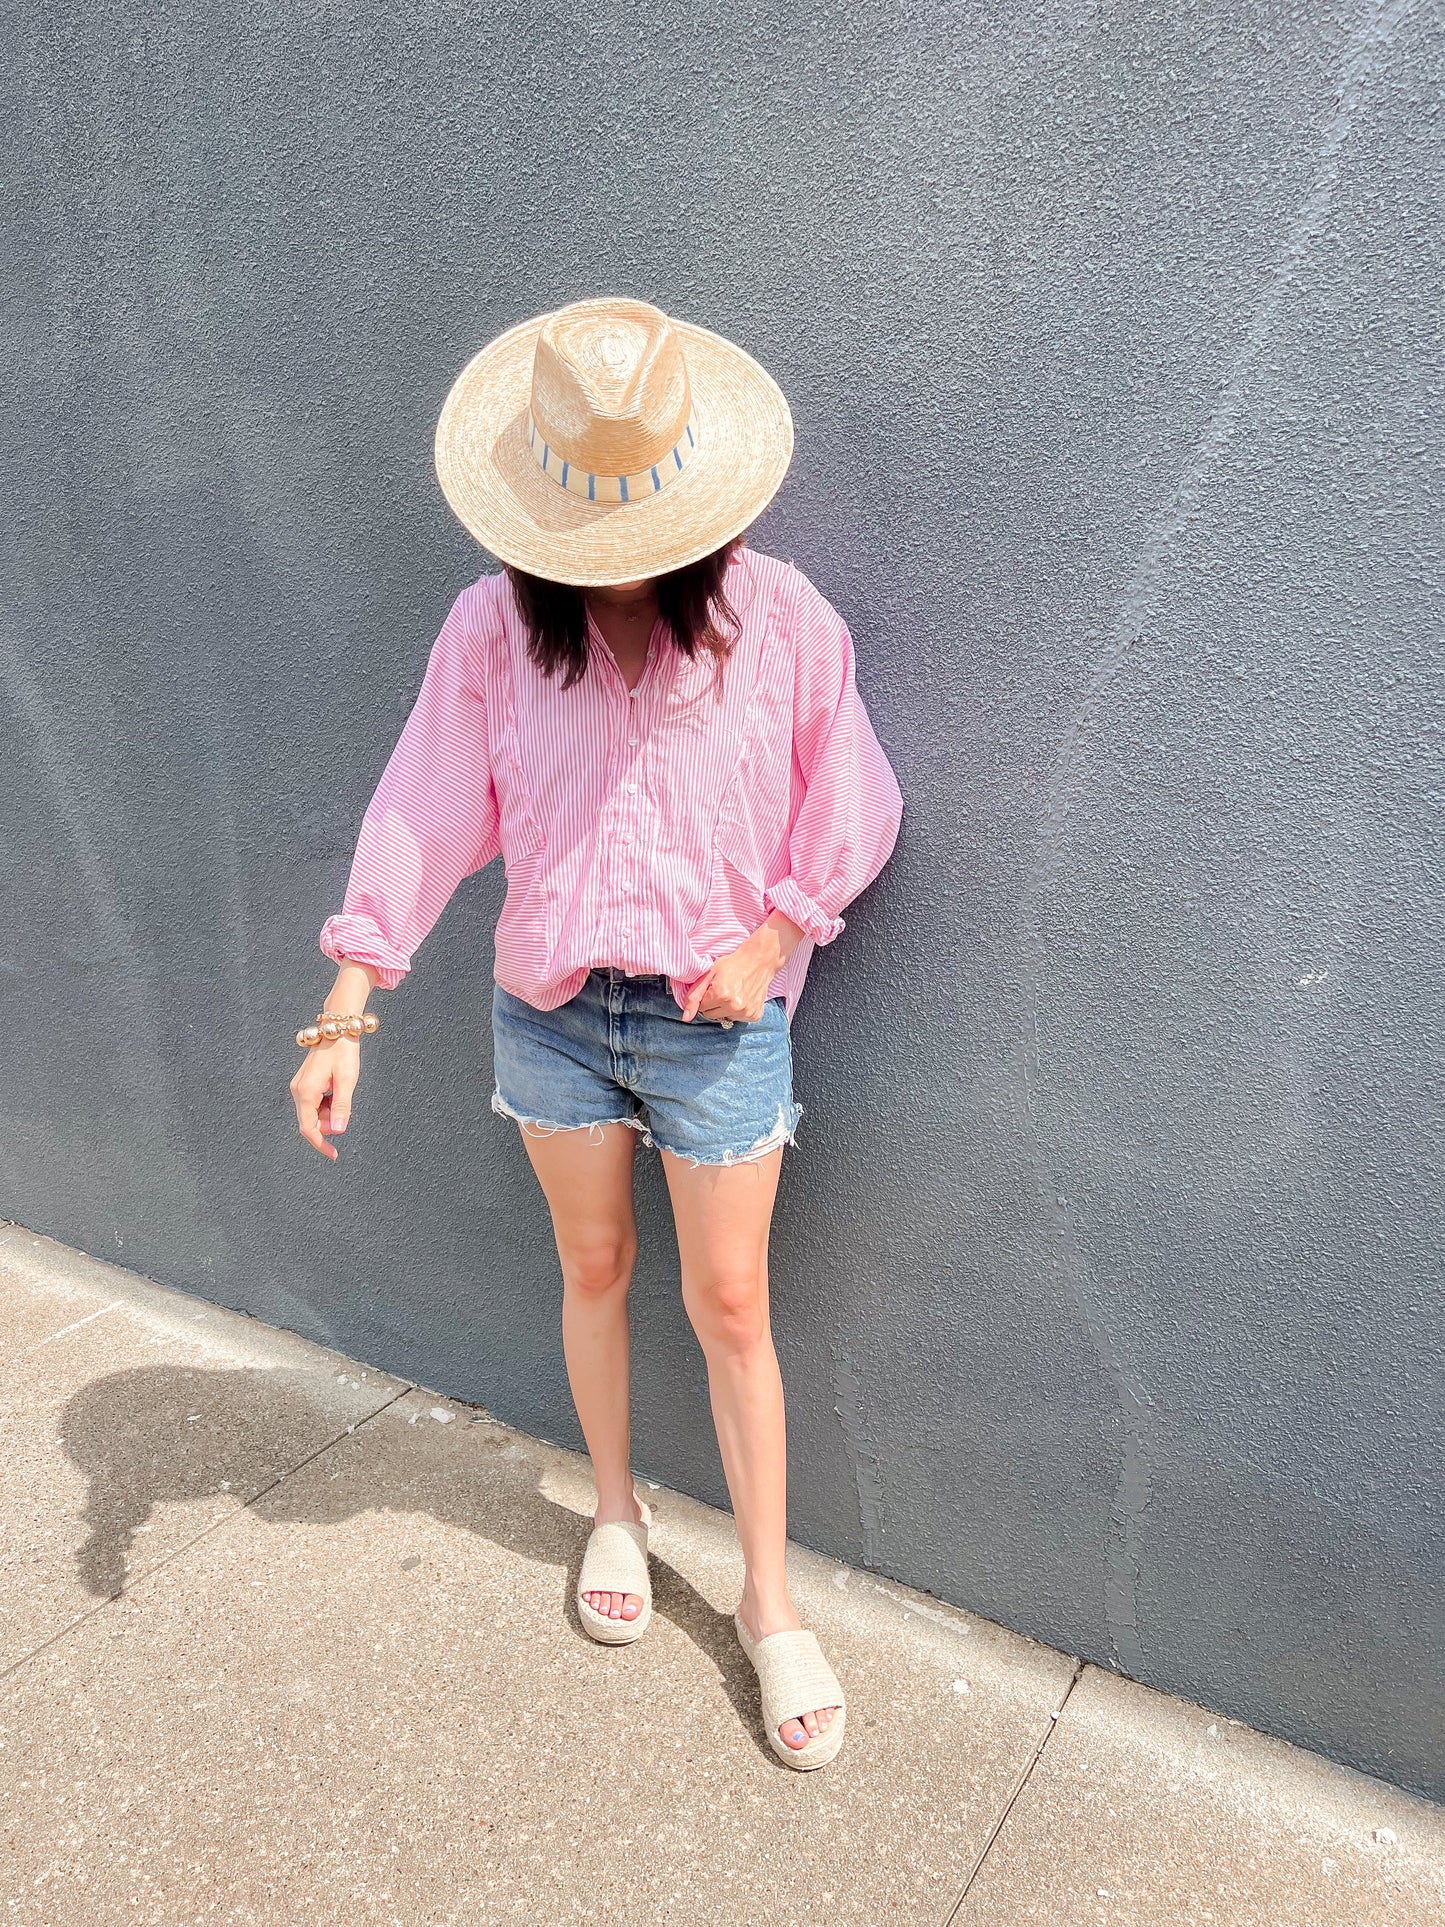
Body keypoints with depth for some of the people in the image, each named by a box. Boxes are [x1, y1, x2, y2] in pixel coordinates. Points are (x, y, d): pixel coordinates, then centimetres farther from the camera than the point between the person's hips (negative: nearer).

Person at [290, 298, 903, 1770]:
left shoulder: (778, 618, -10)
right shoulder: (494, 627, -7)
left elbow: (851, 808, -1)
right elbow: (423, 816, -9)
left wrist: (768, 942, -12)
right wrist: (343, 1015, -14)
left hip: (717, 1016, -1)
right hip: (550, 1011, 2)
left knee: (730, 1303, 6)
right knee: (593, 1268, 17)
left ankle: (769, 1607, 26)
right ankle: (614, 1512, 43)